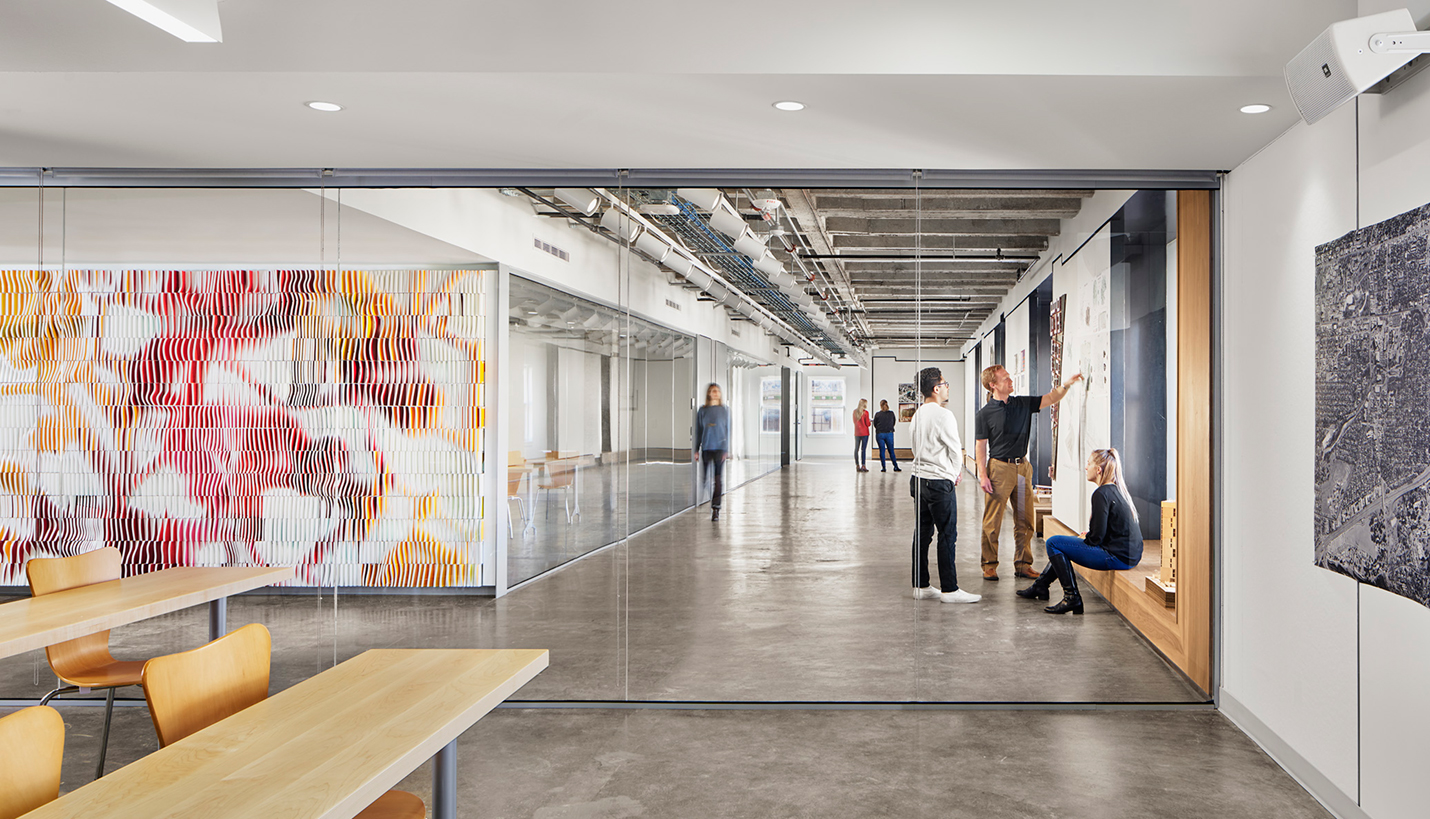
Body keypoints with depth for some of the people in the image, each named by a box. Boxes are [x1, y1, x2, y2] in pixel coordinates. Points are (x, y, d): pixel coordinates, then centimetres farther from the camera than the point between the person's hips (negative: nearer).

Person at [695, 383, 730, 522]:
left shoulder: (725, 410, 4)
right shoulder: (702, 411, 8)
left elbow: (728, 430, 5)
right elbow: (698, 431, 11)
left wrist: (726, 449, -2)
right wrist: (696, 449, 7)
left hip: (720, 447, -1)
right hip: (706, 447, 2)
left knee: (718, 478, -7)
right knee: (706, 477, 3)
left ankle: (716, 508, -5)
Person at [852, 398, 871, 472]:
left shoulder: (855, 411, 5)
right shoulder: (865, 412, -11)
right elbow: (867, 424, -9)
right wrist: (870, 421, 11)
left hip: (857, 432, 5)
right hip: (864, 433, -5)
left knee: (856, 449, 9)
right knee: (863, 449, -4)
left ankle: (857, 466, 11)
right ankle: (863, 466, -7)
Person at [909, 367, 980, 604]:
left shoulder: (918, 415, 11)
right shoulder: (943, 415, -14)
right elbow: (955, 449, -10)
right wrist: (956, 473, 10)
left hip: (919, 479, 8)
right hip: (940, 482, -8)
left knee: (922, 534, 11)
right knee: (947, 535, -2)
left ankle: (921, 586, 17)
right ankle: (949, 589, 1)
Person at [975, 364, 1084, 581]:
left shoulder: (1022, 404, 9)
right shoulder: (984, 414, -4)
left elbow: (1051, 399, 11)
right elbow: (980, 446, -5)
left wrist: (1067, 384, -7)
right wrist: (983, 475, -11)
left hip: (1022, 467, 5)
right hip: (999, 467, -5)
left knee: (1025, 520, 7)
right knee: (992, 522, -2)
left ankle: (1023, 564, 16)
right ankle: (989, 565, 8)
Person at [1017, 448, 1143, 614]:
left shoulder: (1101, 493, -17)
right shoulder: (1118, 490, 12)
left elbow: (1096, 536, -18)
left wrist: (1085, 539, 2)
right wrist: (1088, 535, 12)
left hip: (1118, 556, -10)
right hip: (1130, 554, 10)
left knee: (1053, 543, -6)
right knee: (1062, 543, 23)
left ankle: (1072, 597, -7)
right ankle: (1040, 587, 32)